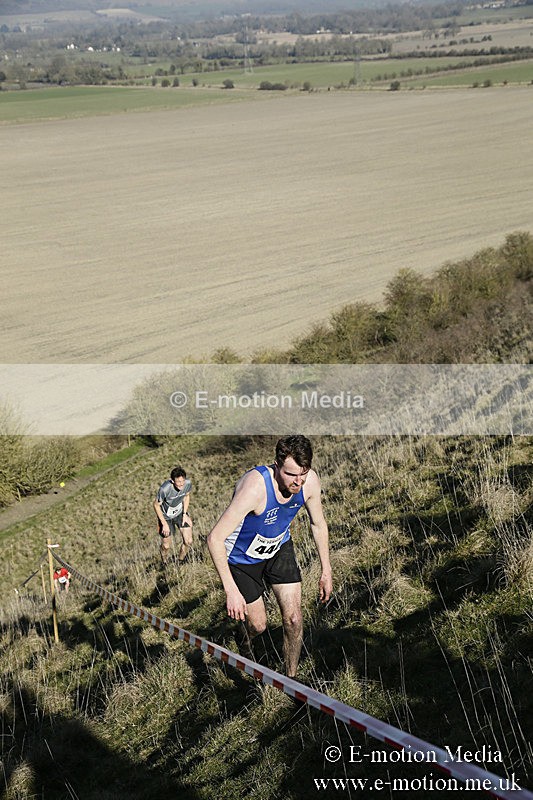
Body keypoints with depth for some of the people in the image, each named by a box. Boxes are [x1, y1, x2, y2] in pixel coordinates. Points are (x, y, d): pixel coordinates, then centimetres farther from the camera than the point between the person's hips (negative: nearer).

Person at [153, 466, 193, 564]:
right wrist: (164, 523, -18)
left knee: (188, 541, -1)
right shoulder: (164, 489, -37)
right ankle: (165, 562, 41)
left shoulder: (188, 483, -24)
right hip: (166, 516, -3)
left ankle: (181, 560, 30)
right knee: (166, 546, 6)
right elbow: (156, 505, -20)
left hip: (180, 513, 3)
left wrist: (185, 514, -2)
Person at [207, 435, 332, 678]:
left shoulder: (310, 481, -22)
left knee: (294, 620, -2)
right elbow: (214, 538, -37)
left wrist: (326, 571, 4)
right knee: (257, 625, 7)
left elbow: (318, 524, -1)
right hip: (242, 556, -4)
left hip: (279, 548, 4)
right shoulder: (255, 487, -40)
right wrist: (231, 591, -38)